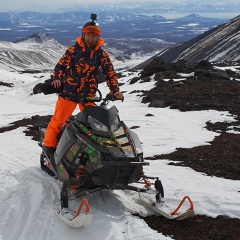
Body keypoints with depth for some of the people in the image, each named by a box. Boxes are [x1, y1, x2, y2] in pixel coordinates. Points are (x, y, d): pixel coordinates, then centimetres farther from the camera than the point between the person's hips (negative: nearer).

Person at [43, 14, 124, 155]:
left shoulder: (102, 55, 1)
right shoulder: (74, 50, -4)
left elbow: (110, 73, -2)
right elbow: (61, 65, -4)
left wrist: (115, 91, -15)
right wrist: (57, 78, -23)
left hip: (89, 95, 2)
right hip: (68, 92, -2)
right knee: (58, 120, 5)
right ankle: (49, 144, 22)